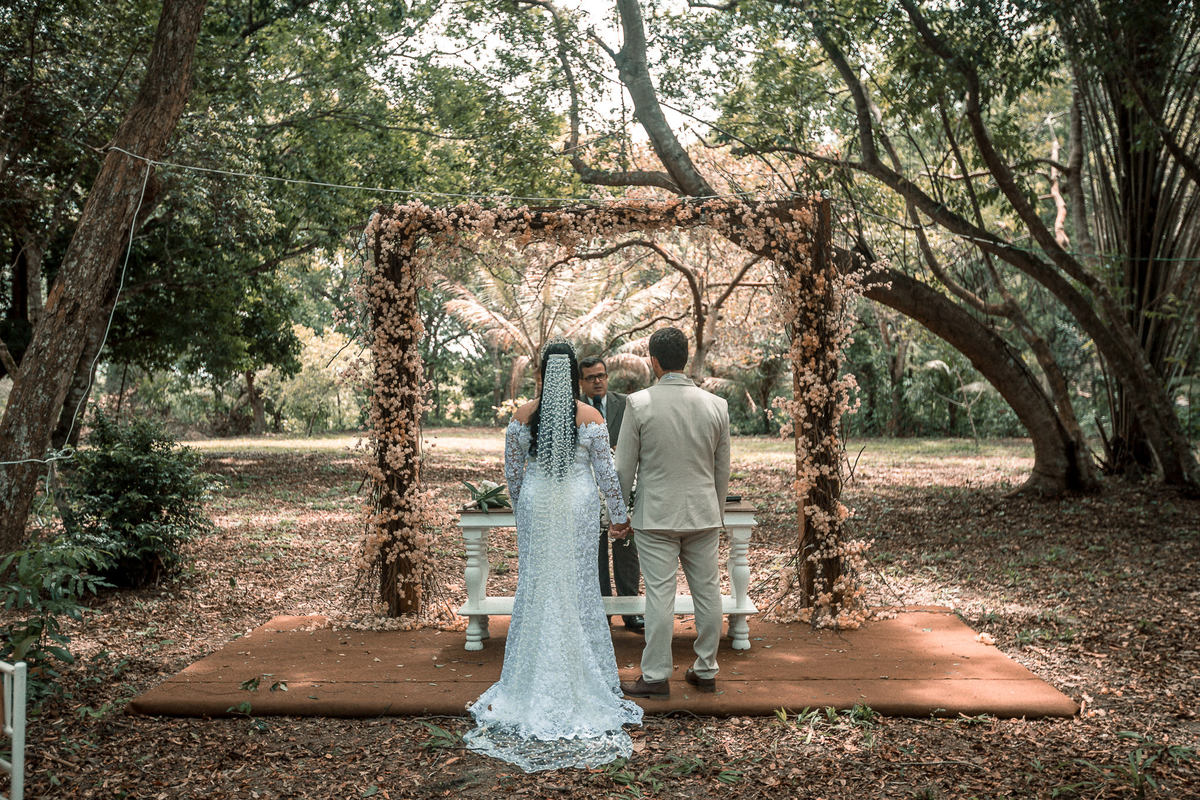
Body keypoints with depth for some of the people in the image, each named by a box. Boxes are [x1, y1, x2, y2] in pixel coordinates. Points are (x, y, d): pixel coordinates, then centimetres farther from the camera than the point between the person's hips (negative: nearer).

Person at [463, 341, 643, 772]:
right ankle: (582, 678, 16)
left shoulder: (523, 415, -5)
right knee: (578, 589, 8)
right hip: (578, 509, -1)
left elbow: (512, 469, 2)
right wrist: (619, 515, 5)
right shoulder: (591, 417, -8)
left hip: (536, 508, 1)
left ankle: (530, 680, 20)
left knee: (535, 587, 11)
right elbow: (606, 471, -5)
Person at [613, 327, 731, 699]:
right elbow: (722, 469, 7)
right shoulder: (716, 405, 0)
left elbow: (624, 466, -5)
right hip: (704, 515, 4)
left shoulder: (639, 403, -10)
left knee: (660, 595, 1)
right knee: (707, 591, 12)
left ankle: (656, 676, 10)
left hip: (656, 516, -3)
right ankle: (706, 670, 23)